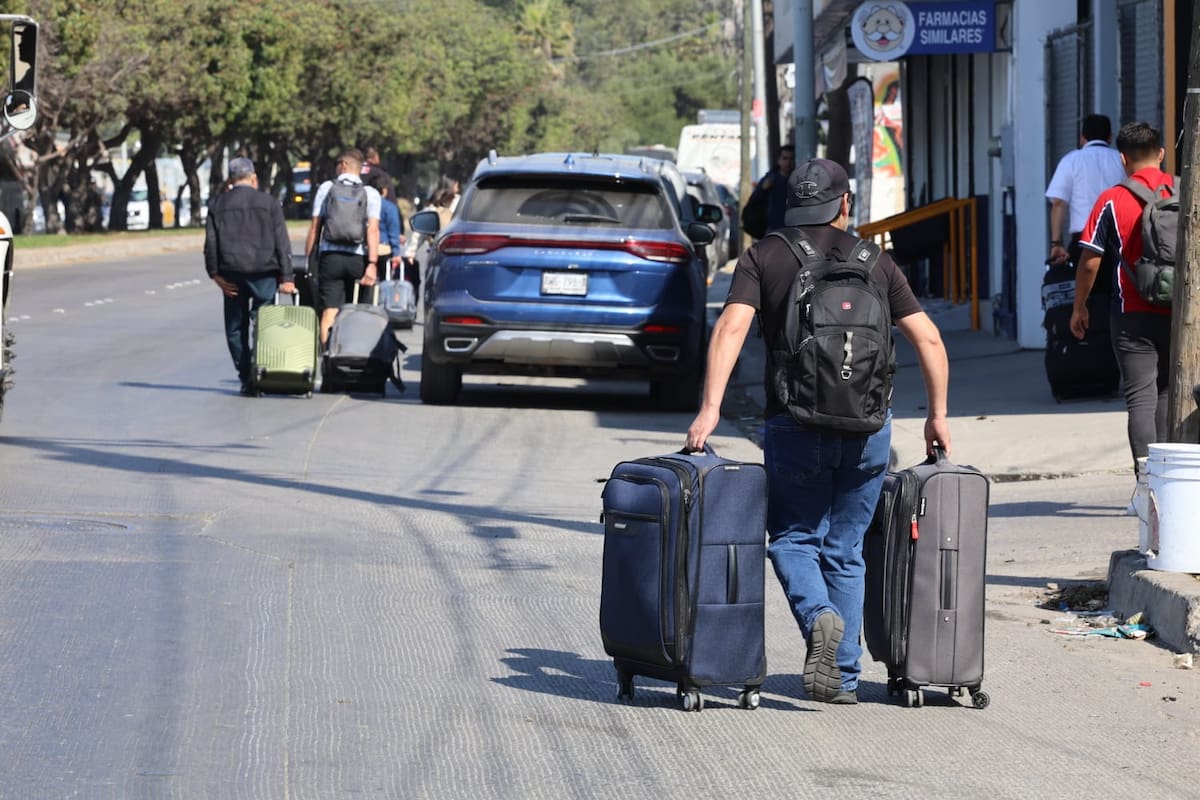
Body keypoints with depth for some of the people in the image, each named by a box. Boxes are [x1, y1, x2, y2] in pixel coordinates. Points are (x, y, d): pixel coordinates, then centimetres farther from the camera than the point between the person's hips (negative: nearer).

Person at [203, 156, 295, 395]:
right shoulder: (269, 203, 3)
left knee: (236, 328, 8)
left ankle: (245, 378, 3)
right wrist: (286, 277, -1)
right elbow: (282, 243, -1)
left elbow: (211, 243, 2)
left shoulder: (218, 205, 8)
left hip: (232, 273, 1)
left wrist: (215, 274, 1)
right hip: (264, 272, -1)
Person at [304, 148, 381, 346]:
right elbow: (373, 229, -6)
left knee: (329, 311, -6)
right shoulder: (370, 193, 6)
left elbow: (315, 227, 3)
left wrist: (307, 257, 7)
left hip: (330, 256, -1)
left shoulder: (326, 188, 6)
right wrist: (372, 263, -11)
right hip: (357, 258, 1)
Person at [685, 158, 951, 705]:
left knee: (794, 538, 12)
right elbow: (928, 339, 6)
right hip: (867, 426, 2)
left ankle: (819, 617, -17)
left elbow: (731, 327, -10)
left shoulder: (762, 257, 5)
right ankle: (843, 675, 10)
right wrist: (938, 414, 15)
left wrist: (710, 407, -15)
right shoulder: (875, 262, 10)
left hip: (794, 424, -2)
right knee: (846, 548, 13)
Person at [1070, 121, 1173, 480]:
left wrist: (1079, 307, 10)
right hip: (1179, 313, 3)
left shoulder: (1112, 201, -6)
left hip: (1134, 315, -3)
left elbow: (1089, 263, -4)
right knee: (1167, 393, 17)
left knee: (1140, 397, -3)